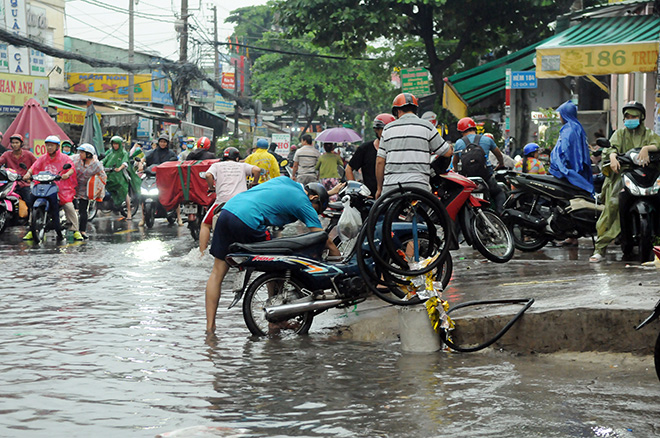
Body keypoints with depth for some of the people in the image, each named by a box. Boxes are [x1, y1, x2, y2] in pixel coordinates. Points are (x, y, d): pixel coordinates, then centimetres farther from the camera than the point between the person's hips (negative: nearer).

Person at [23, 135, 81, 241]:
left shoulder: (64, 158, 4)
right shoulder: (42, 158, 14)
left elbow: (72, 168, -9)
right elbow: (34, 167, 5)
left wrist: (67, 174, -32)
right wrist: (28, 173, -18)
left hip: (62, 188, -3)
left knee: (69, 207, -17)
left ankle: (75, 231, -7)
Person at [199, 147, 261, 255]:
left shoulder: (216, 165, 17)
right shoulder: (242, 165, 20)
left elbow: (208, 175, -4)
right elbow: (257, 170, 3)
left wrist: (211, 188, 12)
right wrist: (254, 184, 19)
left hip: (223, 200, -1)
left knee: (205, 225, 15)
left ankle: (201, 254, 6)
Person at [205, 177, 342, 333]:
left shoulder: (285, 180, 25)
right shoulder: (304, 204, 6)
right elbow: (326, 241, 7)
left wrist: (328, 193, 57)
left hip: (227, 209, 7)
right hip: (247, 221, -7)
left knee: (217, 273, 11)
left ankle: (210, 326, 9)